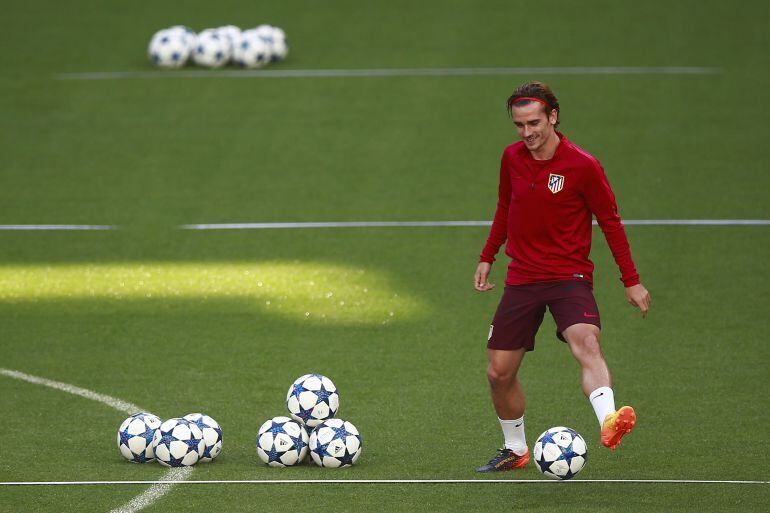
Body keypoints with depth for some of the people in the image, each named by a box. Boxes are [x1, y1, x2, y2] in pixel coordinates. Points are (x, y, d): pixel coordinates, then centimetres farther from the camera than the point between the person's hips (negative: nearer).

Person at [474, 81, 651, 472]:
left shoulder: (582, 165, -11)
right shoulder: (512, 158, 3)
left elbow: (610, 221, -2)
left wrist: (631, 281, -2)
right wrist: (487, 257, 22)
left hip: (570, 276, -5)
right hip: (521, 278, 5)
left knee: (587, 344, -32)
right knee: (499, 373, 4)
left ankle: (608, 423, -54)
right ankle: (515, 450, 27)